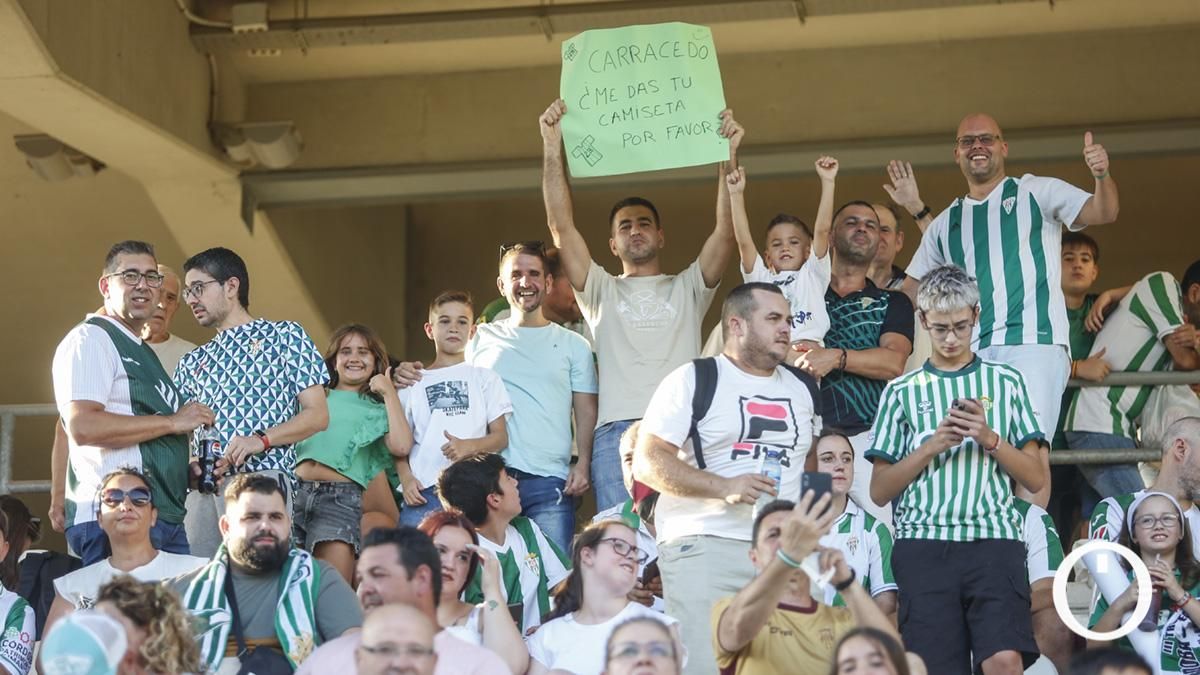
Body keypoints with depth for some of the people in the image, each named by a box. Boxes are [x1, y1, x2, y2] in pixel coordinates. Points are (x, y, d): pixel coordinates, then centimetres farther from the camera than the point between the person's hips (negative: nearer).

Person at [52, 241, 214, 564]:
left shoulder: (143, 353, 25)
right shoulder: (90, 340, -5)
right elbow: (82, 427, -19)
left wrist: (192, 469, 10)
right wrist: (172, 422, -13)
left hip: (167, 513, 9)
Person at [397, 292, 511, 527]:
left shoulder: (484, 378, 15)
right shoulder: (413, 382, 16)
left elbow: (501, 437, 8)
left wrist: (470, 445, -13)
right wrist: (406, 477, -5)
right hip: (423, 491, 1)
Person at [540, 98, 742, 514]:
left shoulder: (687, 288, 23)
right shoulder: (601, 291, 22)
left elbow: (725, 232, 8)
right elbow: (562, 228, 11)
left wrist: (729, 155, 0)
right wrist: (552, 148, 4)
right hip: (618, 432, 0)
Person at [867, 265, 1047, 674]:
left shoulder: (1005, 382, 14)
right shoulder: (902, 391, 14)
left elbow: (1036, 480, 11)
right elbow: (879, 491, 9)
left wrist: (989, 438, -4)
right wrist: (932, 446, -4)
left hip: (994, 537, -1)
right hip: (923, 543, 1)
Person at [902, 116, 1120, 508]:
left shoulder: (1036, 193, 10)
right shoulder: (945, 224, 24)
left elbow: (1102, 213, -3)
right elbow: (912, 289, 29)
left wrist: (1101, 176, -24)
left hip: (1033, 343, -5)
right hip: (970, 354, 5)